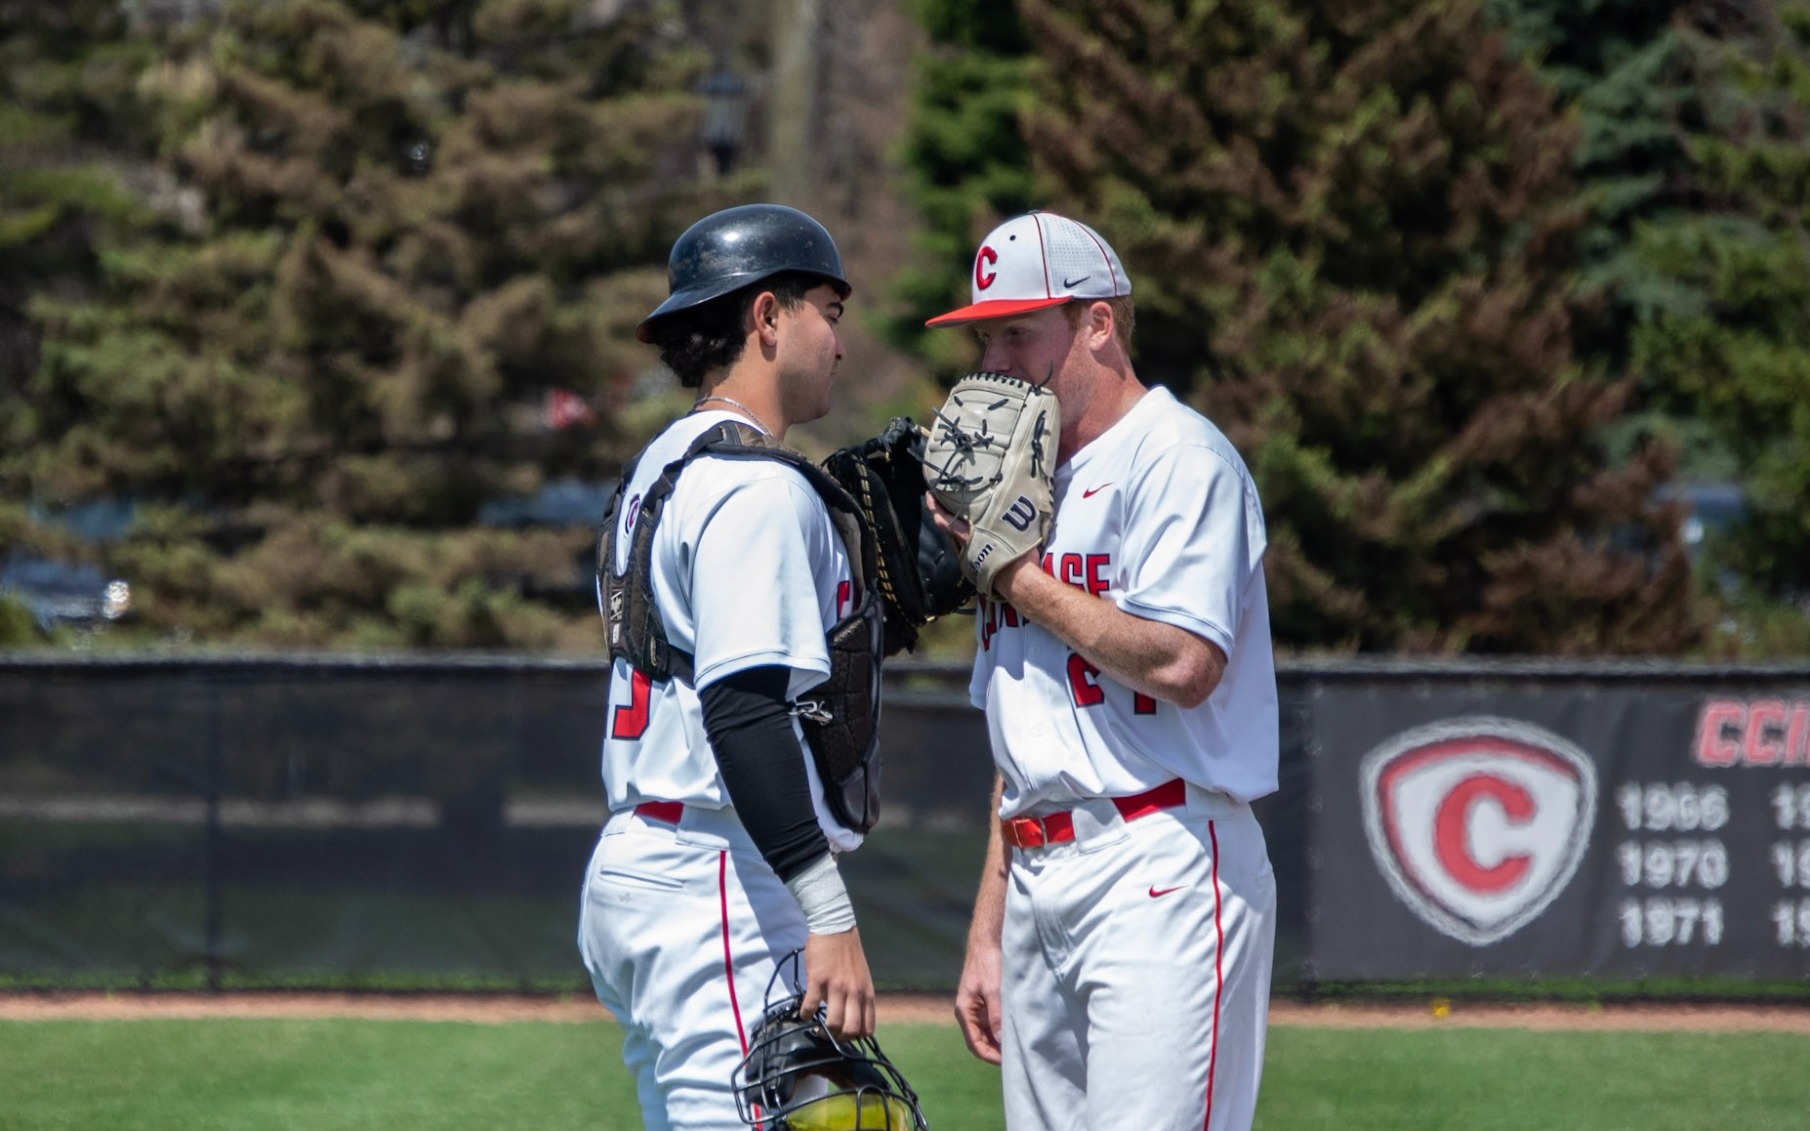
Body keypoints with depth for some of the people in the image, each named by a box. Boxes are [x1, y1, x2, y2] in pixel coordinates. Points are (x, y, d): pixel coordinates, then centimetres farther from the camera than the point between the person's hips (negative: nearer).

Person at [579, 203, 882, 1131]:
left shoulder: (658, 471, 19)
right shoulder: (756, 488, -12)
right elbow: (744, 708, -22)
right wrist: (830, 916, -25)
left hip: (633, 868, 10)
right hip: (720, 883, -10)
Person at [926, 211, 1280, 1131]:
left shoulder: (1177, 459, -5)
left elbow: (1183, 665, -20)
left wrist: (1017, 576, -9)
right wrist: (987, 935, 19)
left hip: (1160, 871, -9)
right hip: (1040, 881, 9)